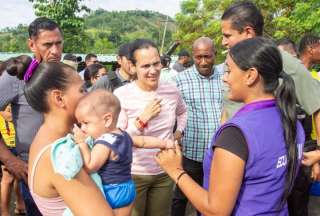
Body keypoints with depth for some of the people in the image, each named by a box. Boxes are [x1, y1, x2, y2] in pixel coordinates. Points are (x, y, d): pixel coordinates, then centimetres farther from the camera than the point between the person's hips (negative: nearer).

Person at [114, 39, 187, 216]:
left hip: (164, 172, 4)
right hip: (133, 174, -3)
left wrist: (179, 131, 5)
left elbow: (182, 112, 21)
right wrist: (142, 119, -26)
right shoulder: (121, 94, -16)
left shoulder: (172, 91, -3)